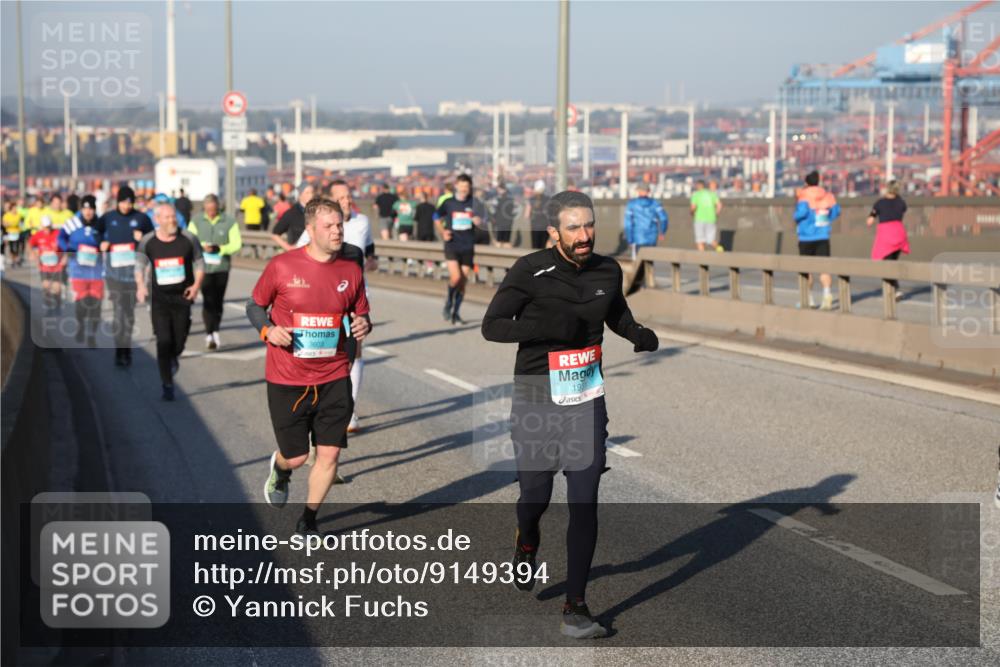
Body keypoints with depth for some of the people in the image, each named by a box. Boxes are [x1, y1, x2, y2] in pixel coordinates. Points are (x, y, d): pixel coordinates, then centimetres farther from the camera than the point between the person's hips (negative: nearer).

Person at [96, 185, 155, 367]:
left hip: (133, 270, 1)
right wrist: (102, 243, 1)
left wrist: (143, 239, -11)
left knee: (130, 311, 9)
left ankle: (126, 349, 20)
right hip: (114, 270, -1)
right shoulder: (107, 217, 4)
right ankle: (119, 350, -4)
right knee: (119, 311, -8)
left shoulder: (141, 218, 1)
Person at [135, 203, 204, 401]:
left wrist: (197, 284, -10)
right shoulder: (147, 242, -1)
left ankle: (172, 358, 41)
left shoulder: (188, 239, -2)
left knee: (179, 342, 3)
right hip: (159, 297, 0)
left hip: (183, 296, 0)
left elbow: (199, 263, 6)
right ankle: (167, 385, 3)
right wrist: (140, 285, -19)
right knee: (163, 341, -8)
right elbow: (140, 265, 0)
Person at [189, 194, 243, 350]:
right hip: (204, 267, -1)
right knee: (208, 300, -11)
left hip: (222, 267, 1)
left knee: (218, 301, 10)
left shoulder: (229, 222, 0)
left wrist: (219, 248, -20)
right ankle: (209, 334, -10)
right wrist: (202, 246, -21)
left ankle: (215, 331, 28)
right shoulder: (196, 222, 4)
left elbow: (237, 244, -5)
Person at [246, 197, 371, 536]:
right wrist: (267, 329, -15)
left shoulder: (351, 271, 2)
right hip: (287, 381, -2)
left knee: (330, 454, -1)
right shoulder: (281, 266, -8)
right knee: (295, 456, 5)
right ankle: (279, 470, 45)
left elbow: (360, 315, 14)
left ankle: (307, 522, 20)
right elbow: (255, 306, 5)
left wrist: (362, 326, -9)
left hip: (333, 379, 3)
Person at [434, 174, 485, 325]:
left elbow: (479, 222, 9)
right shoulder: (448, 203, 0)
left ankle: (455, 313, 17)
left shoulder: (474, 204, 1)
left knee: (463, 281, 4)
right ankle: (449, 301, 10)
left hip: (468, 247, 2)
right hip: (452, 245, -2)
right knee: (455, 277, -18)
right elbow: (437, 218, 15)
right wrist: (443, 232, 1)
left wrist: (477, 221, -15)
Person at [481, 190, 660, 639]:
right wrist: (545, 326, -27)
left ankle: (575, 605, 1)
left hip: (587, 401, 2)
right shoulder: (530, 272, -12)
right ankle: (526, 543, 47)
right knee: (536, 495, 9)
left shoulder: (607, 272, 2)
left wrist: (640, 334, 1)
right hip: (536, 401, -2)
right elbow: (492, 326, -13)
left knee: (584, 502, -5)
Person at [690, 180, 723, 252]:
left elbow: (693, 207, -11)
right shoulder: (711, 193, 11)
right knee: (710, 240, 7)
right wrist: (715, 215, 14)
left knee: (700, 241, 6)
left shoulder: (695, 194, 0)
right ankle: (718, 247, -22)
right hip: (711, 219, 3)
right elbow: (719, 205, 2)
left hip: (700, 219, -3)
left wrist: (692, 212, 11)